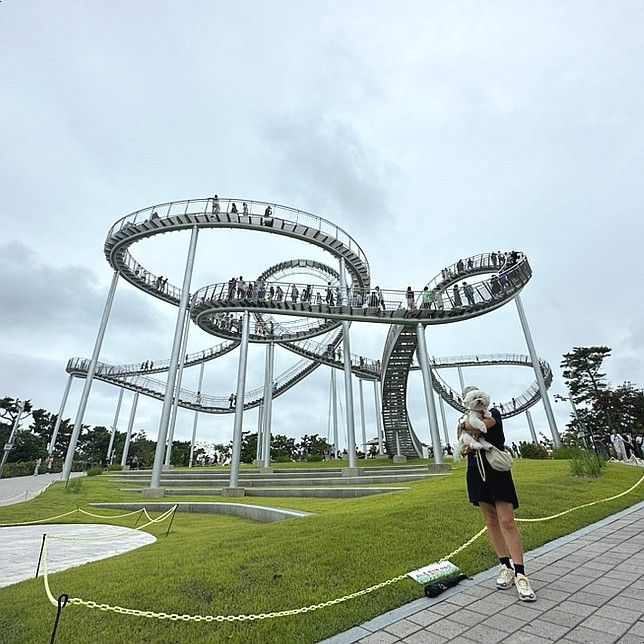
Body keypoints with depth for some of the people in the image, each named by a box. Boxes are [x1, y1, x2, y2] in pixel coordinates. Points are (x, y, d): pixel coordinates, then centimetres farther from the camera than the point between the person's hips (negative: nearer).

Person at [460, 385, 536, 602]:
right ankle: (506, 567, 18)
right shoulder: (467, 420, 13)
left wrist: (463, 426, -7)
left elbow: (485, 423, -23)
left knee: (506, 521, -10)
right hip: (477, 472, 5)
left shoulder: (493, 412, 0)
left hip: (497, 470, -5)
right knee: (491, 521, 8)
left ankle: (520, 575, -4)